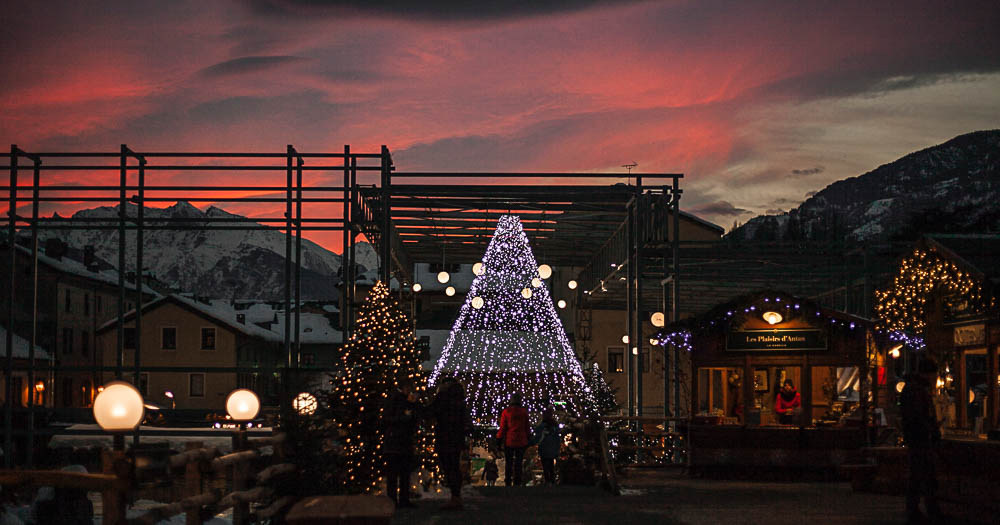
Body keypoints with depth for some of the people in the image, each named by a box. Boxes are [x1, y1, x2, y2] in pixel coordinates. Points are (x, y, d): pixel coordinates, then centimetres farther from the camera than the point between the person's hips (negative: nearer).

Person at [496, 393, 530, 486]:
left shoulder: (506, 412, -4)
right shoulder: (524, 412, 1)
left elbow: (502, 427, -4)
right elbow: (527, 427, 5)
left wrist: (499, 439, 3)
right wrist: (527, 440, 13)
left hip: (508, 441, -1)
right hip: (521, 441, 1)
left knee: (508, 462, 6)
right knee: (519, 462, 5)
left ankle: (508, 482, 4)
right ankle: (517, 482, 3)